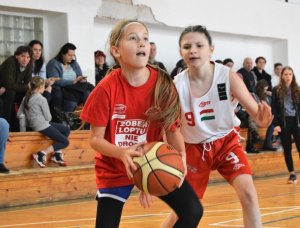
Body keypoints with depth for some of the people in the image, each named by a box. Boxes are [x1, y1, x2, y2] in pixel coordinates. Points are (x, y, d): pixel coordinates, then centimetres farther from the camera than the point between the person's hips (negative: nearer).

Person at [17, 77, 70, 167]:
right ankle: (42, 154, -10)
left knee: (66, 130, 18)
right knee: (65, 142, -3)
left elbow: (19, 114, 5)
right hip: (42, 126, -9)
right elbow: (48, 117, -11)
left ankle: (57, 154, 14)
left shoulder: (26, 98, 6)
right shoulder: (42, 99, -15)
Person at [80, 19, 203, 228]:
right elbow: (96, 139, -15)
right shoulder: (106, 89, -20)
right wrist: (122, 153, -34)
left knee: (193, 211, -8)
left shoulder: (163, 85, -13)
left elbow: (172, 128, -6)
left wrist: (180, 154, -27)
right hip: (115, 169, -2)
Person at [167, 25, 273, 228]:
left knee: (248, 193, -21)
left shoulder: (228, 77, -21)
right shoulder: (176, 85, -20)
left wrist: (261, 119, -48)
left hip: (227, 141, 0)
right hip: (195, 147, 0)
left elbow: (255, 110, -22)